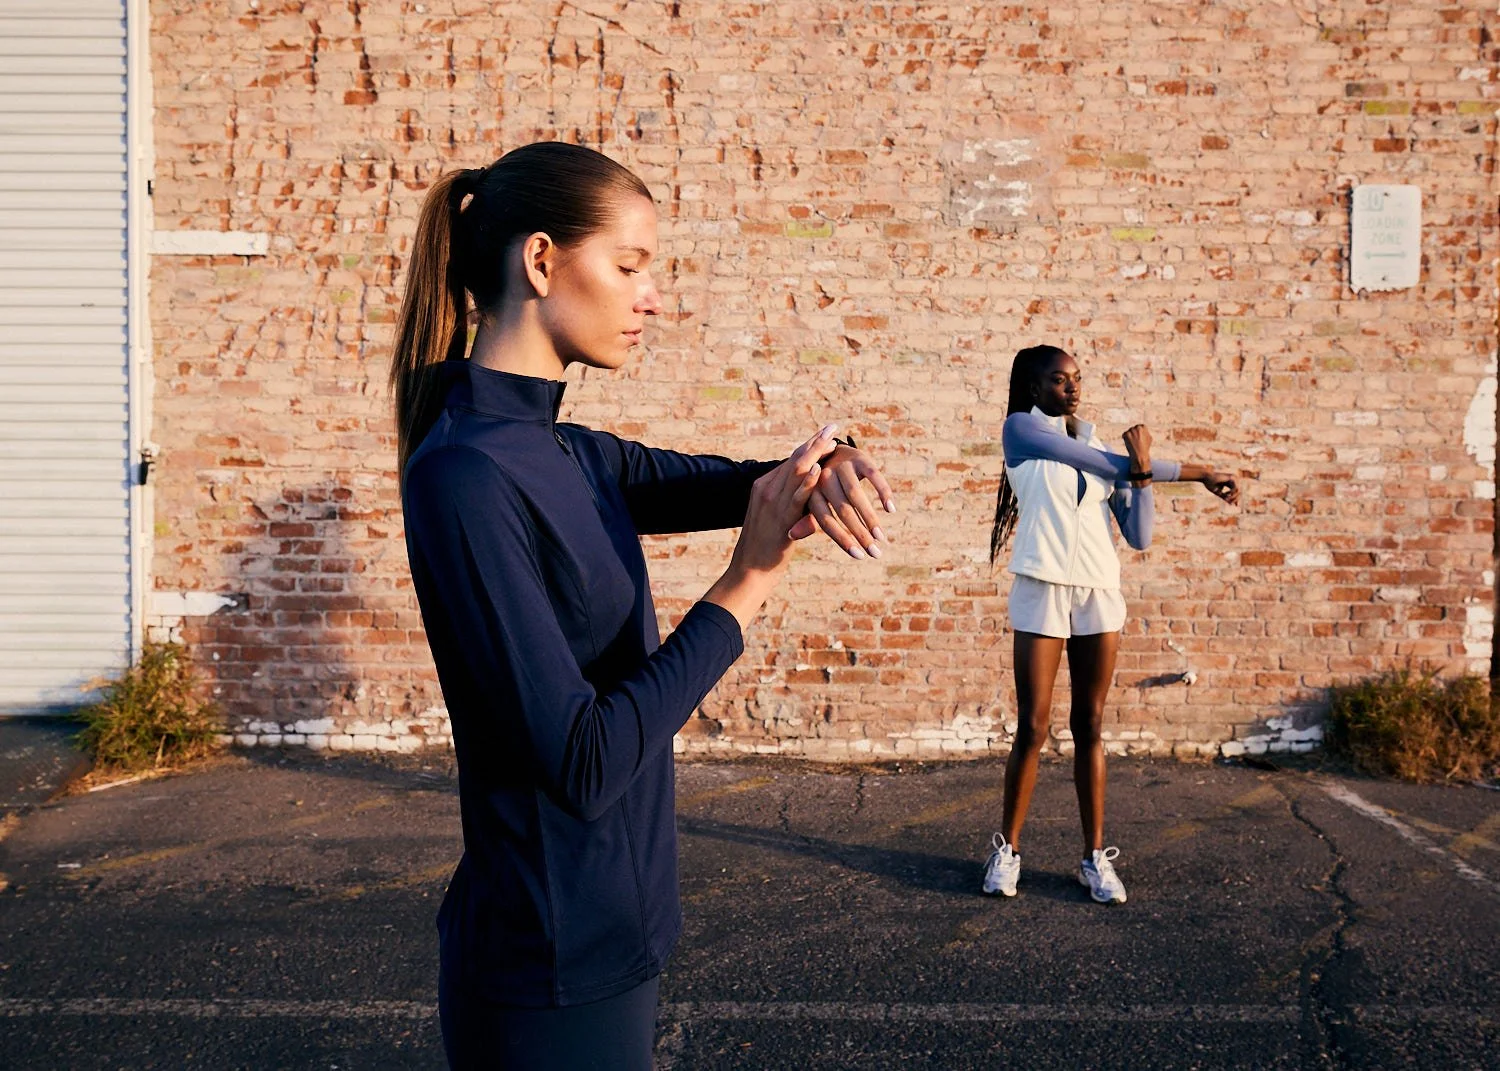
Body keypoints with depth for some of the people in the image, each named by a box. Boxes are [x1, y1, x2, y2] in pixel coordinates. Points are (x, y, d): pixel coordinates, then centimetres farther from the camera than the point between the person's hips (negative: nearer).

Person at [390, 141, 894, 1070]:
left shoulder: (571, 457, 4)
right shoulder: (466, 475, -22)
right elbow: (582, 763, -26)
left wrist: (827, 467, -11)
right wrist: (746, 583, -20)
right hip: (553, 971, -8)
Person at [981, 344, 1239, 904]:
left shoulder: (1096, 442, 14)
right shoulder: (1021, 427, 1)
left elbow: (1139, 535, 8)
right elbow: (1107, 465, -7)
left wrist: (1141, 473, -8)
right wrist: (1199, 473, -1)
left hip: (1100, 591, 4)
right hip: (1043, 589, -4)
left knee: (1090, 727, 6)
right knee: (1033, 727, -2)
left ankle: (1096, 856, 13)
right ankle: (1007, 849, 12)